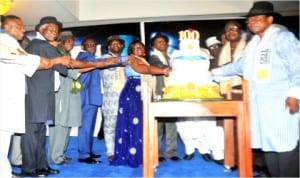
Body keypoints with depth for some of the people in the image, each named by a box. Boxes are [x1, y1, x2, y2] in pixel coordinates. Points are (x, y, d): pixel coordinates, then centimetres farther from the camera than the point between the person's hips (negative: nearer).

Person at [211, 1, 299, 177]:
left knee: (285, 144, -6)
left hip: (282, 102, -7)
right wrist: (215, 71, 27)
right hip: (260, 103, 8)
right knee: (267, 143, 10)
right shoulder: (253, 43, 21)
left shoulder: (283, 37, -3)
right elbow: (239, 65, 28)